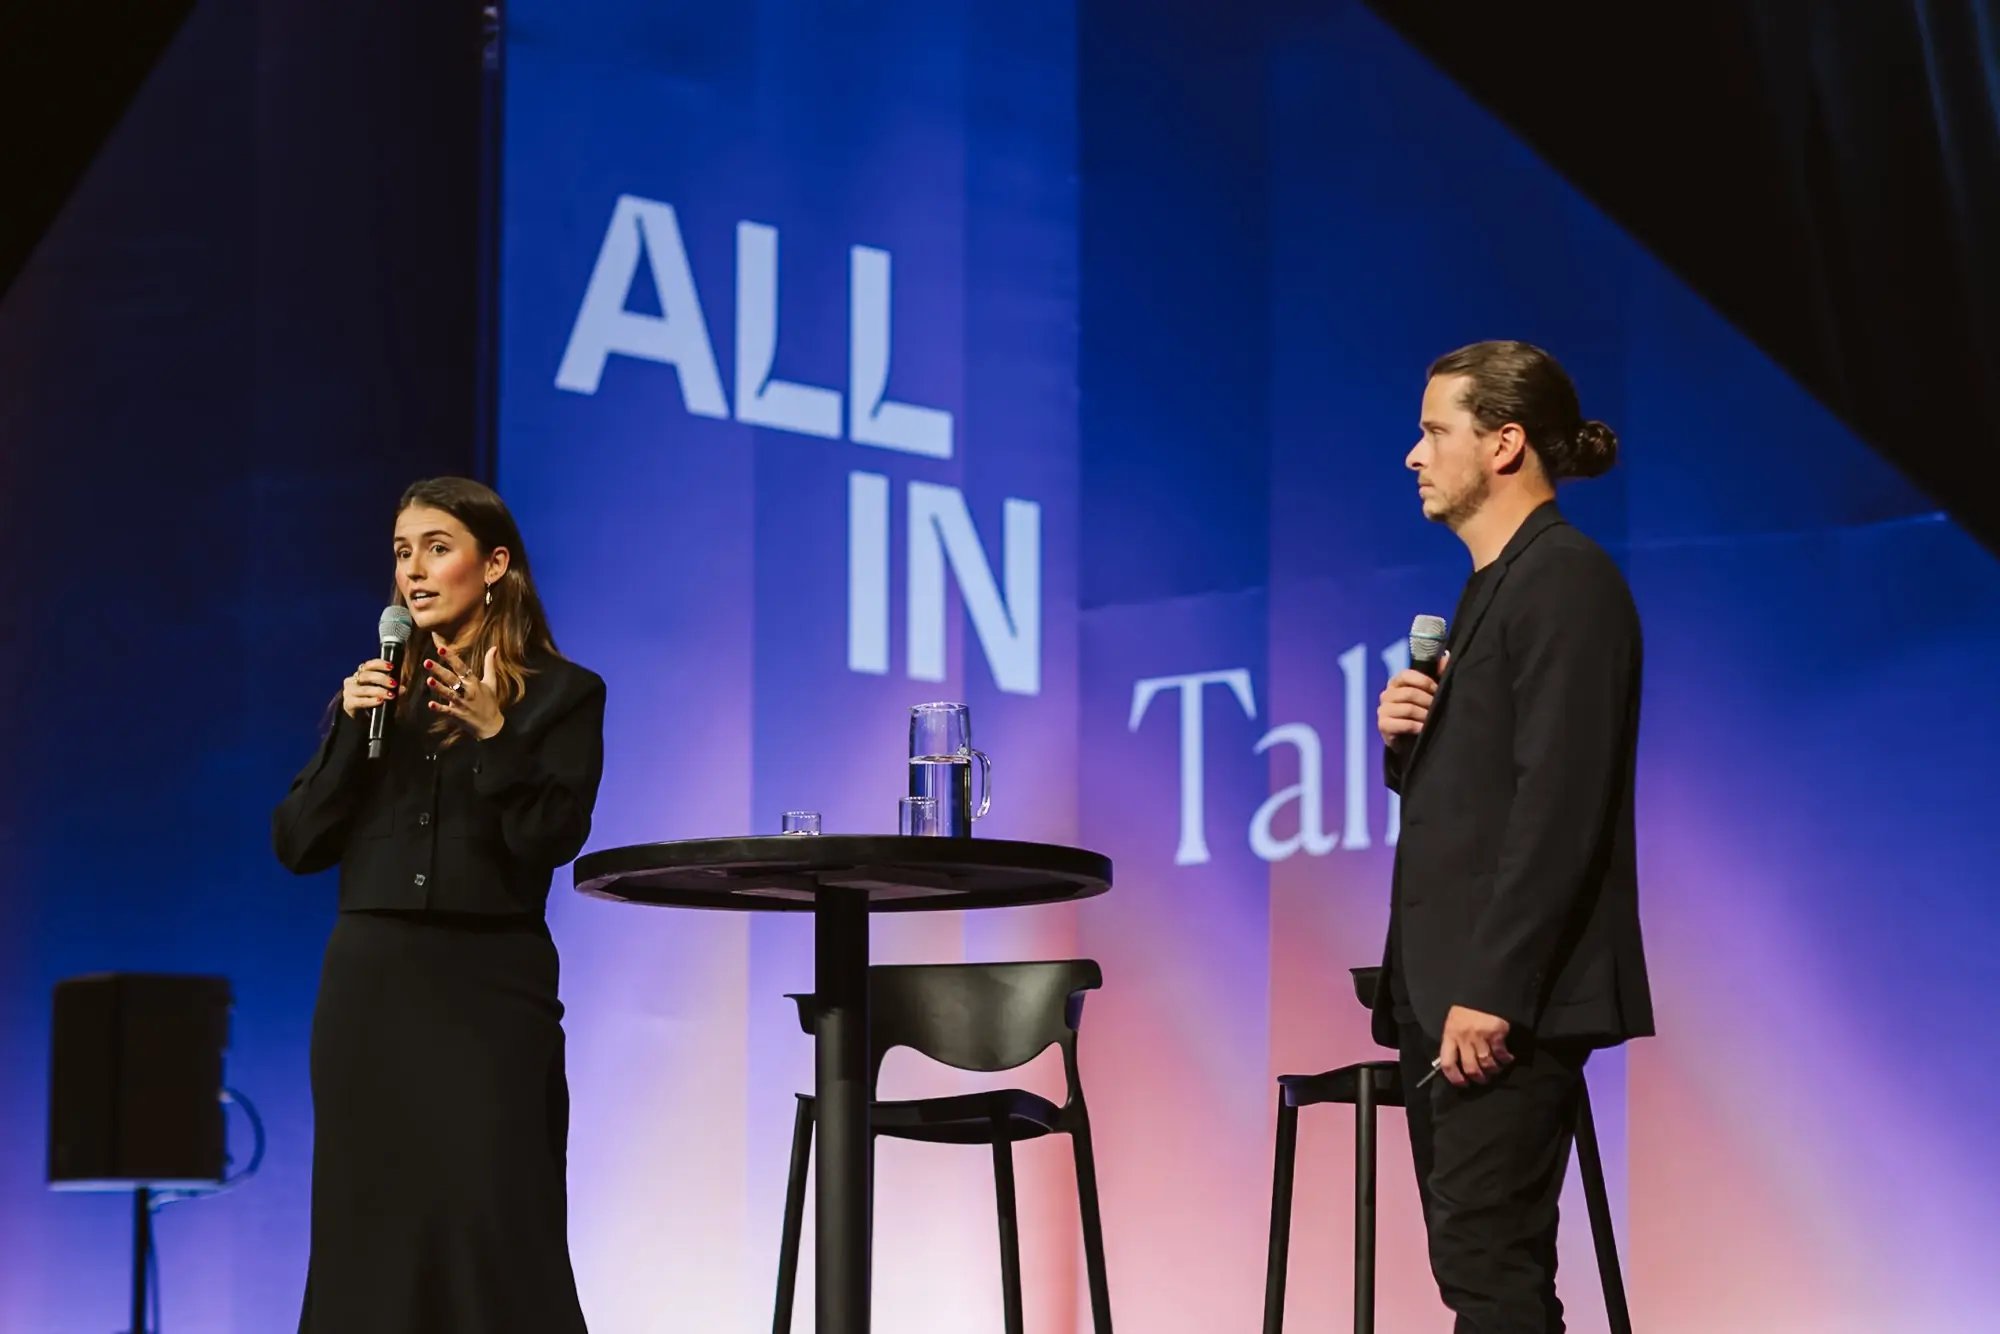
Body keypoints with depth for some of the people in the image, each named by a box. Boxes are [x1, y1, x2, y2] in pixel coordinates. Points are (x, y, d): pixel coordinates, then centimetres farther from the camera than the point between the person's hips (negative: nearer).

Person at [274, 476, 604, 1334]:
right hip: (370, 979, 4)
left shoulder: (561, 694, 2)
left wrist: (495, 736, -20)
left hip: (489, 983, -4)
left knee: (493, 1226, -8)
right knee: (368, 1225, 4)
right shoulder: (374, 691, 13)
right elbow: (296, 845, 6)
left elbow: (552, 838, -9)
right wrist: (353, 730, -5)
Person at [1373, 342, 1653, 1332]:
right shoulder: (1493, 583, 19)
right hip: (1447, 988, 10)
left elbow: (1559, 800, -19)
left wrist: (1494, 991, -23)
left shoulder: (1567, 581, -11)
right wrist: (1405, 738, 2)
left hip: (1507, 998, -10)